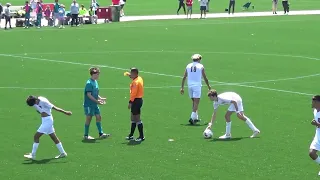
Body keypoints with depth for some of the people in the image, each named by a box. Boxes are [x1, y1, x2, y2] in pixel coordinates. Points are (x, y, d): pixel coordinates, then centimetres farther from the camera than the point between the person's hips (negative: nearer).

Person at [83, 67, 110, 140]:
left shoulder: (95, 82, 11)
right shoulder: (89, 83, -17)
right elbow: (89, 95, -21)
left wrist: (100, 98, 8)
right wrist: (97, 101, -23)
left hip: (95, 104, 9)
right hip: (89, 105, -9)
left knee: (98, 117, 8)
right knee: (89, 118, -1)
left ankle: (101, 133, 14)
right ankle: (86, 135, 9)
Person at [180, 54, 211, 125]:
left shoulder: (188, 66, 8)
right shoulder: (201, 66, 0)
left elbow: (184, 77, 6)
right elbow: (205, 78, 5)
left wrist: (182, 87, 10)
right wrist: (208, 86, 20)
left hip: (190, 85, 4)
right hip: (197, 85, -4)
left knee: (194, 101, 16)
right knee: (196, 101, -5)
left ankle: (196, 117, 21)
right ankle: (192, 117, -18)